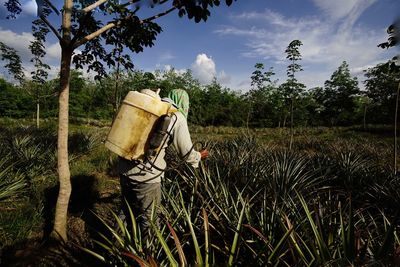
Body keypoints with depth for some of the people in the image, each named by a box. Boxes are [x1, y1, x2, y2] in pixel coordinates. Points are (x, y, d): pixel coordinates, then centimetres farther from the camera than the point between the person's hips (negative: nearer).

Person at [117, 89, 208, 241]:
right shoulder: (177, 117, -4)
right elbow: (187, 153, 0)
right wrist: (199, 156, 20)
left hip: (125, 168, 7)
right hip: (146, 175, -6)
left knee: (127, 211, 26)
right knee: (149, 218, 14)